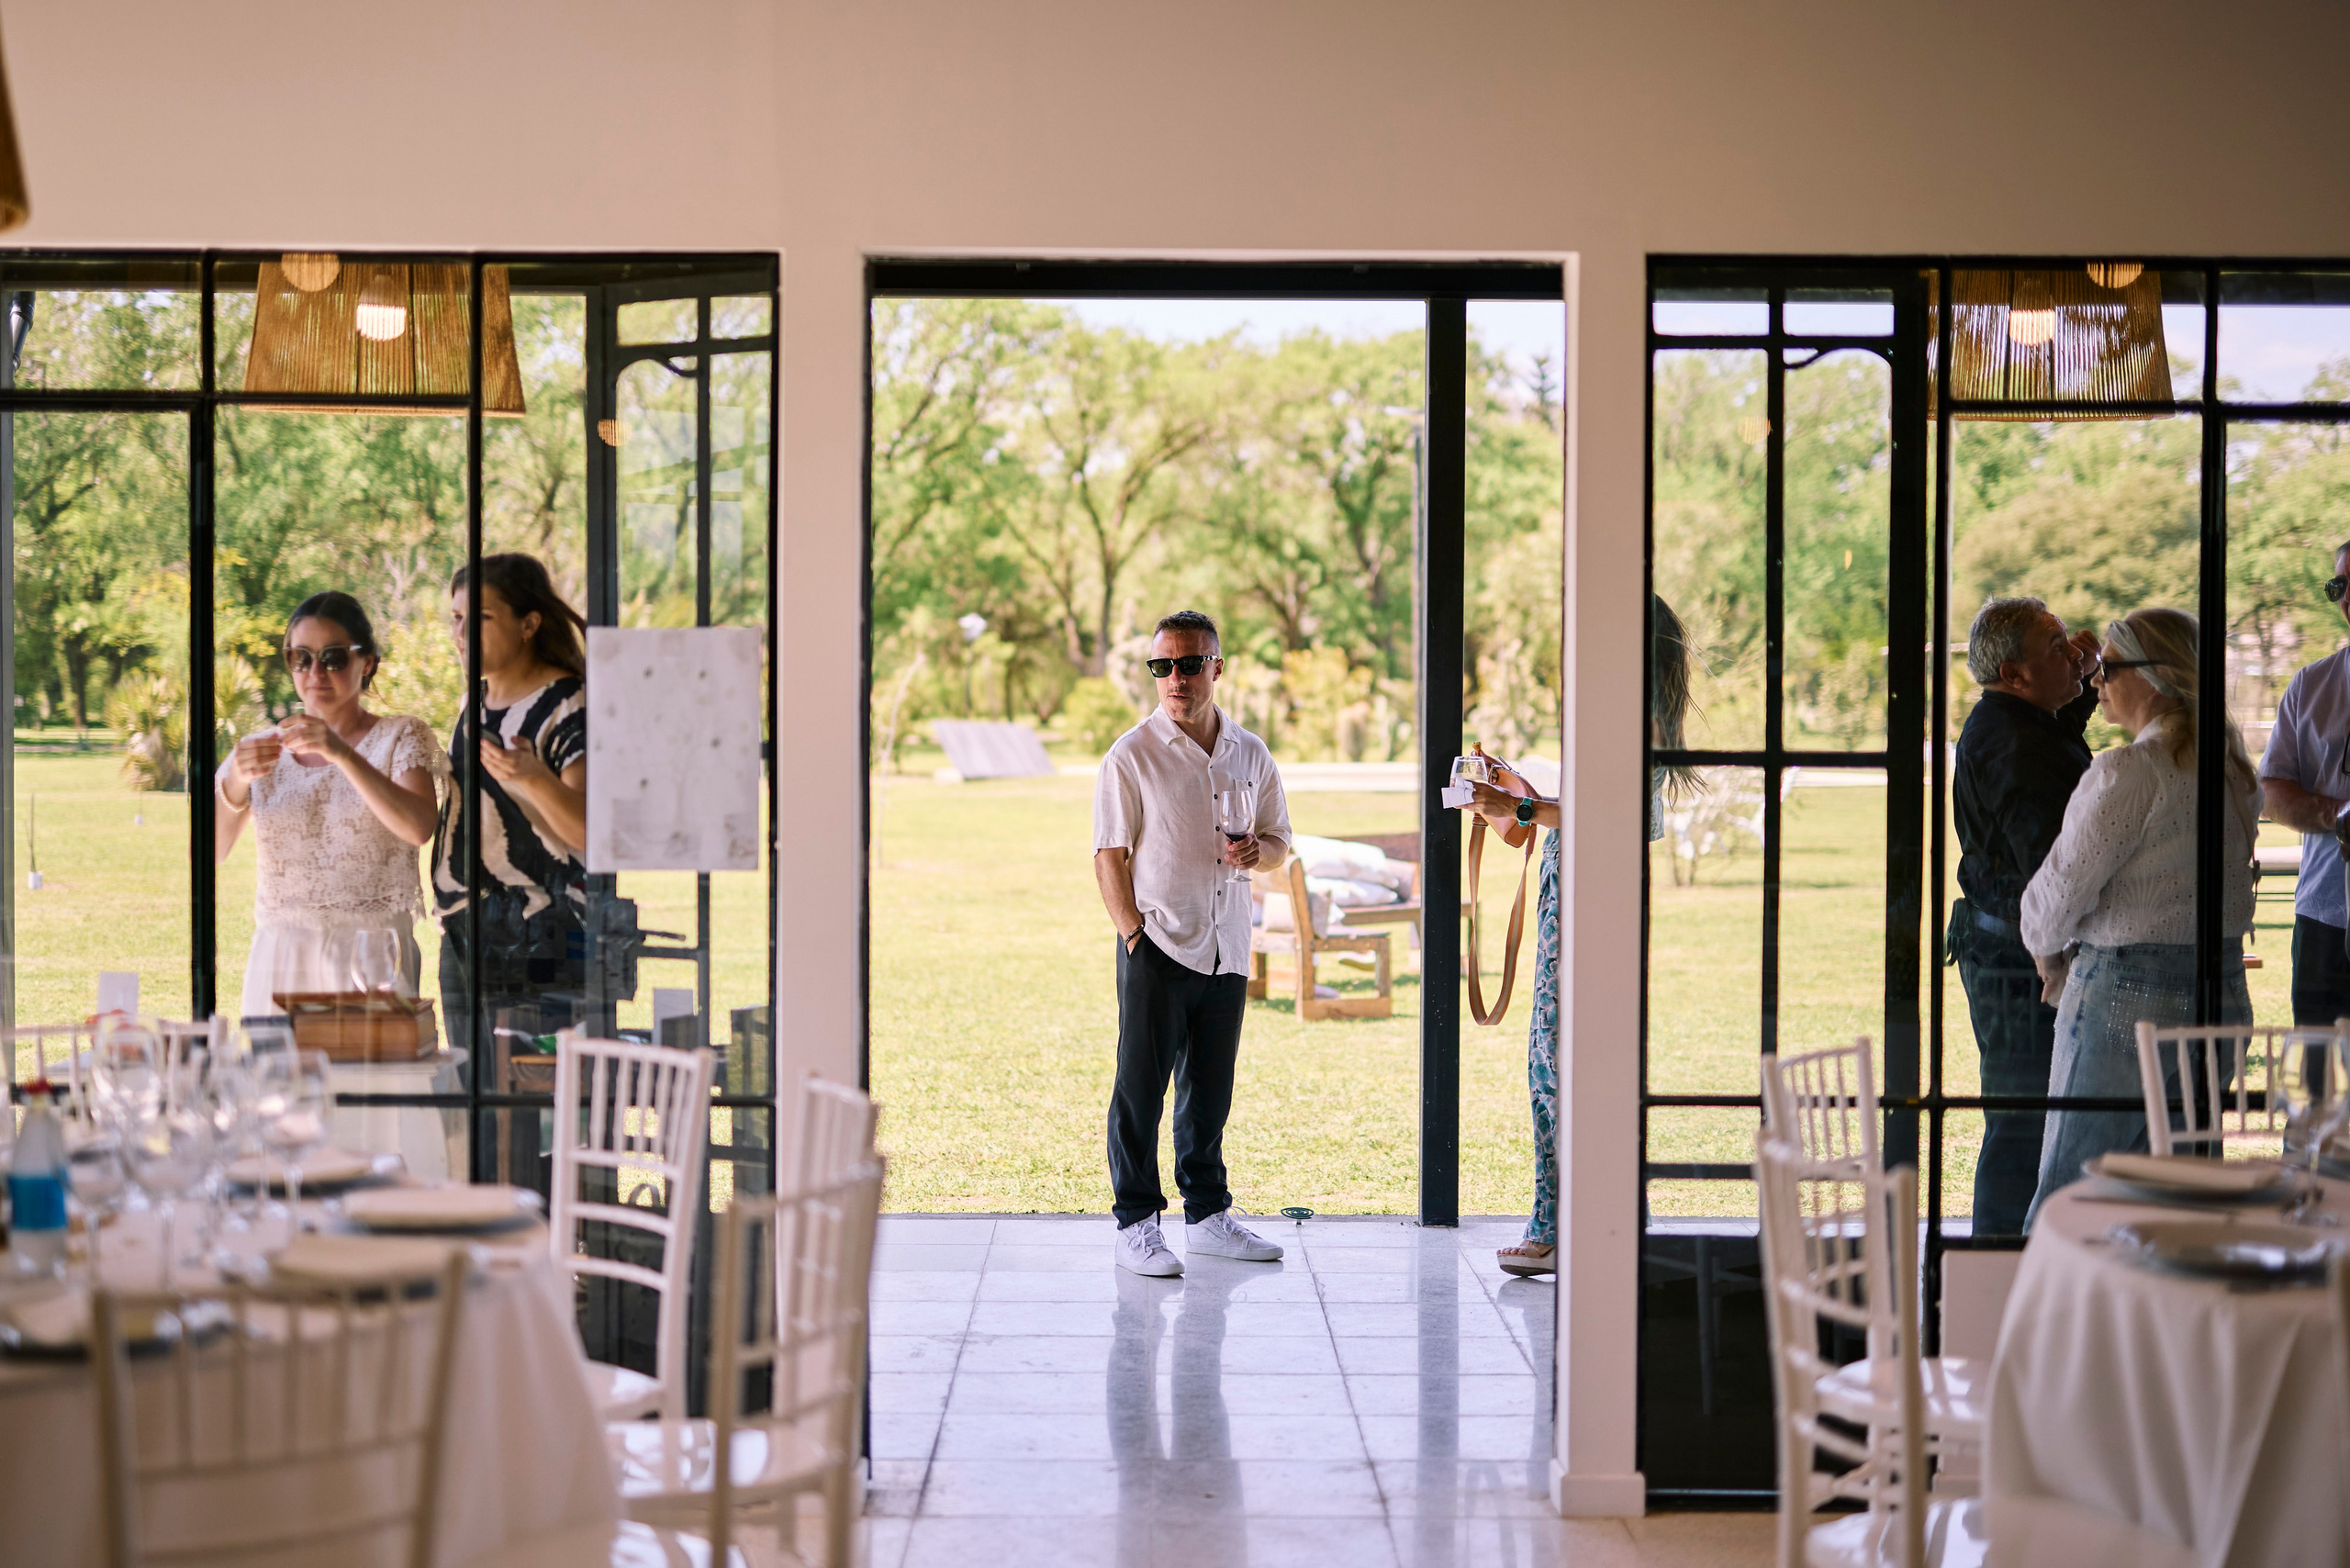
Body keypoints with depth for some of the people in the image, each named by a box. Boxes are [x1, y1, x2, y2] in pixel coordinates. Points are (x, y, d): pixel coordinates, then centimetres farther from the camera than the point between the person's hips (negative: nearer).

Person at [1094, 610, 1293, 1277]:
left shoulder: (1250, 754, 9)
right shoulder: (1133, 756, -5)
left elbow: (1279, 840, 18)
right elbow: (1109, 855, -6)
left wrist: (1257, 851, -6)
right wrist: (1133, 934, -13)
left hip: (1226, 947, 5)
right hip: (1157, 946, -4)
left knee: (1210, 1089, 12)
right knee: (1141, 1088, -2)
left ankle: (1207, 1214, 22)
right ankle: (1135, 1225, 4)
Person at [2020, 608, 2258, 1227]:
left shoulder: (2128, 773, -16)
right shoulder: (2234, 770, 8)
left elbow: (2062, 886, -13)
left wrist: (2048, 954, 7)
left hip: (2126, 1000, -8)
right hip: (2224, 996, 8)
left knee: (2064, 1196, 1)